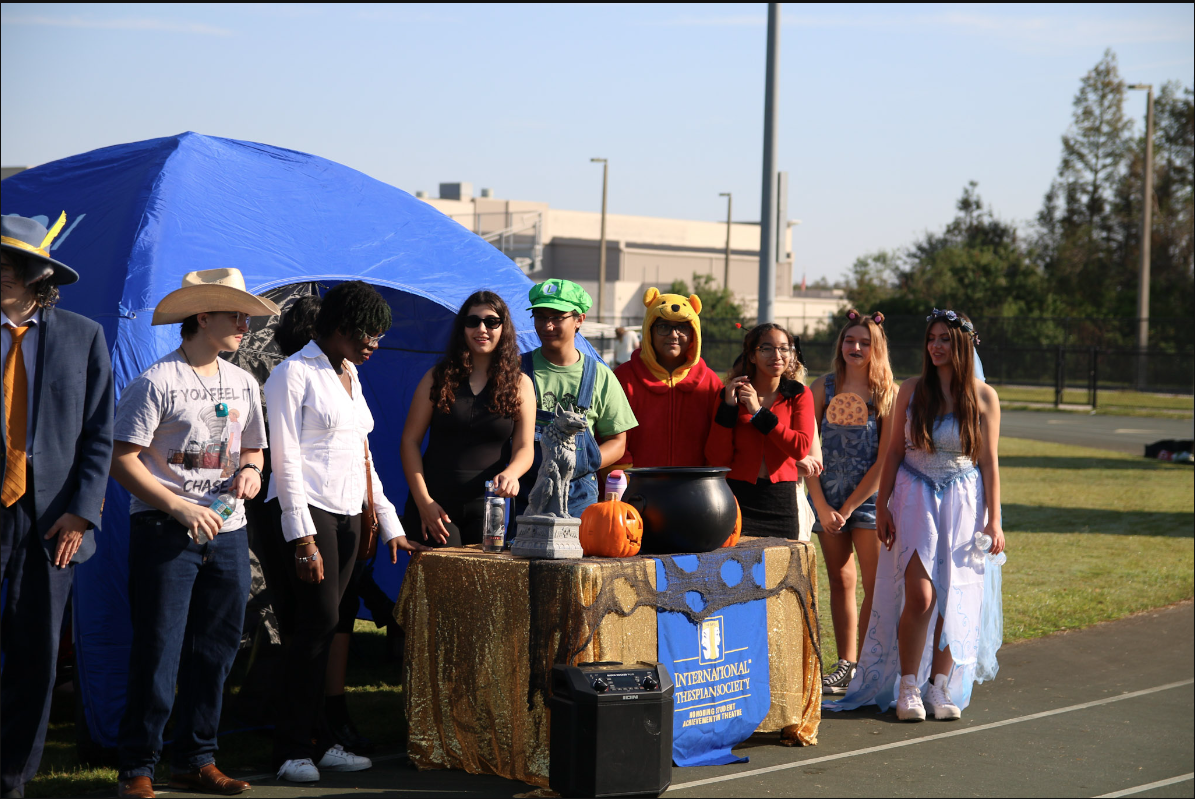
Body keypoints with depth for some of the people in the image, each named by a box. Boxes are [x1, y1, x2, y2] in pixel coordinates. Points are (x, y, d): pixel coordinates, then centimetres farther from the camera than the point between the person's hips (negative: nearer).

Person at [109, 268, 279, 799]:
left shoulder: (242, 383, 14)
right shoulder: (157, 382, -8)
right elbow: (121, 458, -11)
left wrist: (250, 470, 0)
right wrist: (179, 508, -16)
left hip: (227, 534, 6)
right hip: (165, 533, -6)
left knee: (214, 652, 9)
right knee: (158, 652, -5)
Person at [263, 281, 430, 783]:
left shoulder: (349, 375, 19)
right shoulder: (294, 374, -6)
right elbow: (285, 459, -11)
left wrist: (390, 525, 19)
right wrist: (302, 537, -17)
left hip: (347, 515, 7)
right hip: (306, 511, -7)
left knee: (320, 627, 7)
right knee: (319, 621, -11)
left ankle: (316, 740, 10)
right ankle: (292, 747, -4)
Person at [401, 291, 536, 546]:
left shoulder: (520, 384, 8)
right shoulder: (438, 378, 6)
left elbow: (525, 447, 3)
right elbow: (410, 440, 4)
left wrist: (511, 473, -21)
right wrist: (422, 501, -6)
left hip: (487, 507, 1)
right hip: (436, 504, -1)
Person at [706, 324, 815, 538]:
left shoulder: (799, 396, 6)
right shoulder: (732, 394, 4)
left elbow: (801, 448, -11)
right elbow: (717, 458, -4)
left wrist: (759, 412, -11)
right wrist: (728, 407, -10)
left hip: (782, 499, 1)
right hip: (738, 498, -1)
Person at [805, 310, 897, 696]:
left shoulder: (888, 393, -3)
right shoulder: (824, 387, 4)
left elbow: (885, 460, -7)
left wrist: (849, 507, -9)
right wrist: (821, 504, -6)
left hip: (870, 498, -3)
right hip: (827, 497, 3)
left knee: (876, 585, -5)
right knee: (840, 580, 7)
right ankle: (845, 664, 13)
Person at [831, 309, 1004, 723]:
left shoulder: (983, 396, 0)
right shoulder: (911, 390, 3)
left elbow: (989, 461, 3)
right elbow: (892, 452, 6)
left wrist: (994, 520, -1)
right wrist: (882, 507, 2)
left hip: (962, 502, 0)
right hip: (915, 499, 0)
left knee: (953, 599, 0)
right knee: (920, 597, -10)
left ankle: (940, 687, 12)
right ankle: (907, 688, 1)